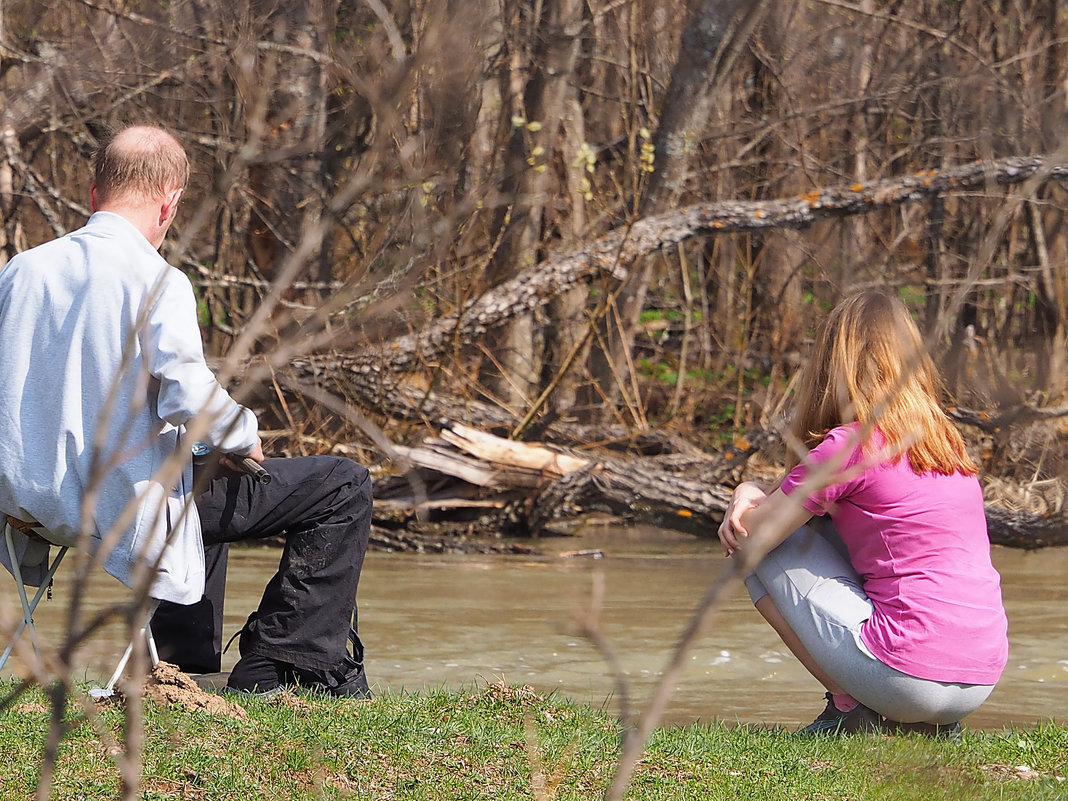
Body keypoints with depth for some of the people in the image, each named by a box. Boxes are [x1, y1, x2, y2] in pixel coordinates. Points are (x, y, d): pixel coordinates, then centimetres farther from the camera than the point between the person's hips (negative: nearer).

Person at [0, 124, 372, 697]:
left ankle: (185, 659, 39)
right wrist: (245, 437, -3)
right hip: (128, 504, -8)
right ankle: (272, 666, 4)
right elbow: (188, 398, -24)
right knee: (343, 487, 3)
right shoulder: (156, 282, -15)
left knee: (204, 478, 39)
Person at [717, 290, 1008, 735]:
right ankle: (928, 723, 17)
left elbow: (747, 539, 0)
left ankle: (851, 706, 5)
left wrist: (752, 495, 20)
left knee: (767, 551, 9)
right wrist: (756, 494, 7)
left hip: (910, 676, -7)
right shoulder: (946, 441, 16)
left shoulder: (848, 446, -8)